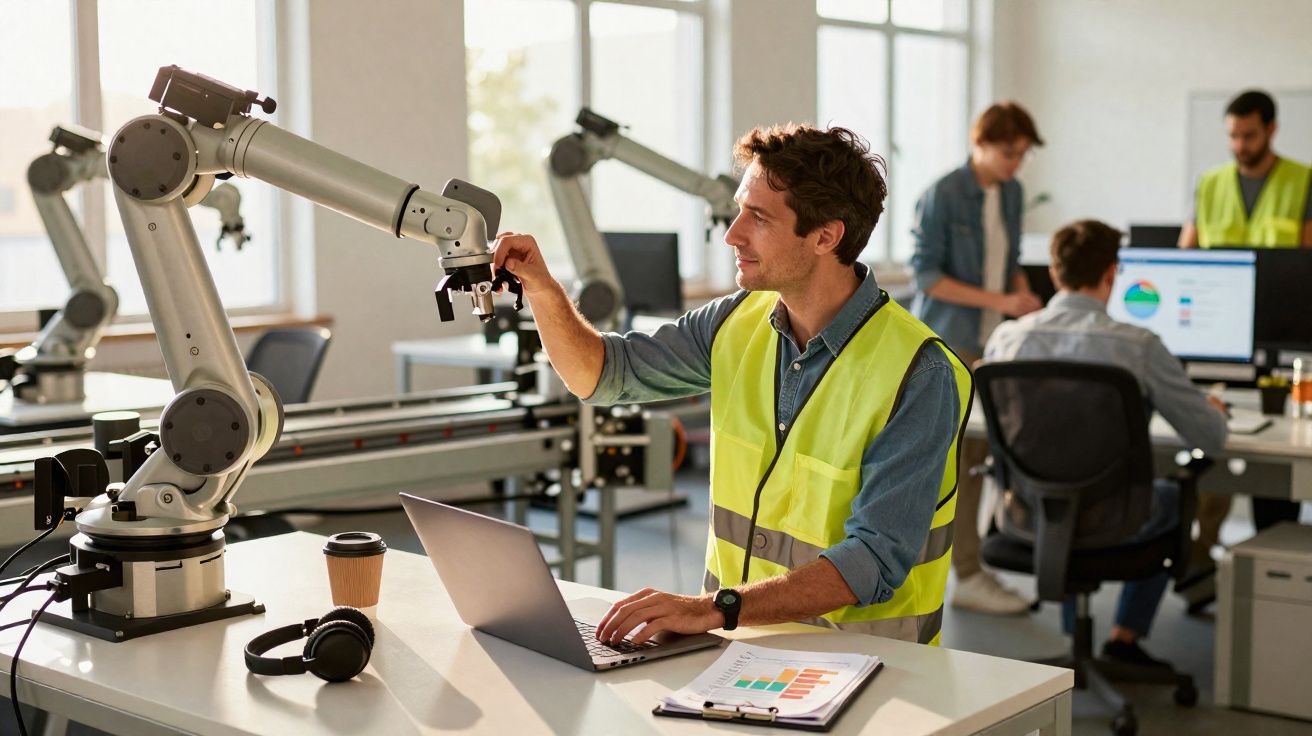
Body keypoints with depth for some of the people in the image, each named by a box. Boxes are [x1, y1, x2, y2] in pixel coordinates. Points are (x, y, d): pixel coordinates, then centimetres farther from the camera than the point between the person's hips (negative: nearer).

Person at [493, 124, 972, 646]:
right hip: (737, 640, 6)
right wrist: (542, 289, -3)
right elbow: (602, 375, 15)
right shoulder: (739, 324, 3)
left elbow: (877, 561, -23)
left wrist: (717, 608, -33)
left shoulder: (917, 375, -17)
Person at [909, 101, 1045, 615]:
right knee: (957, 459, -3)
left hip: (994, 341, 7)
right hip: (948, 341, -7)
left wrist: (1025, 297, -1)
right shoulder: (942, 196, -13)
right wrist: (999, 301, -19)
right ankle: (969, 577, 3)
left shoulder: (1012, 194, 9)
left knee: (976, 455, 9)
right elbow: (927, 275, -14)